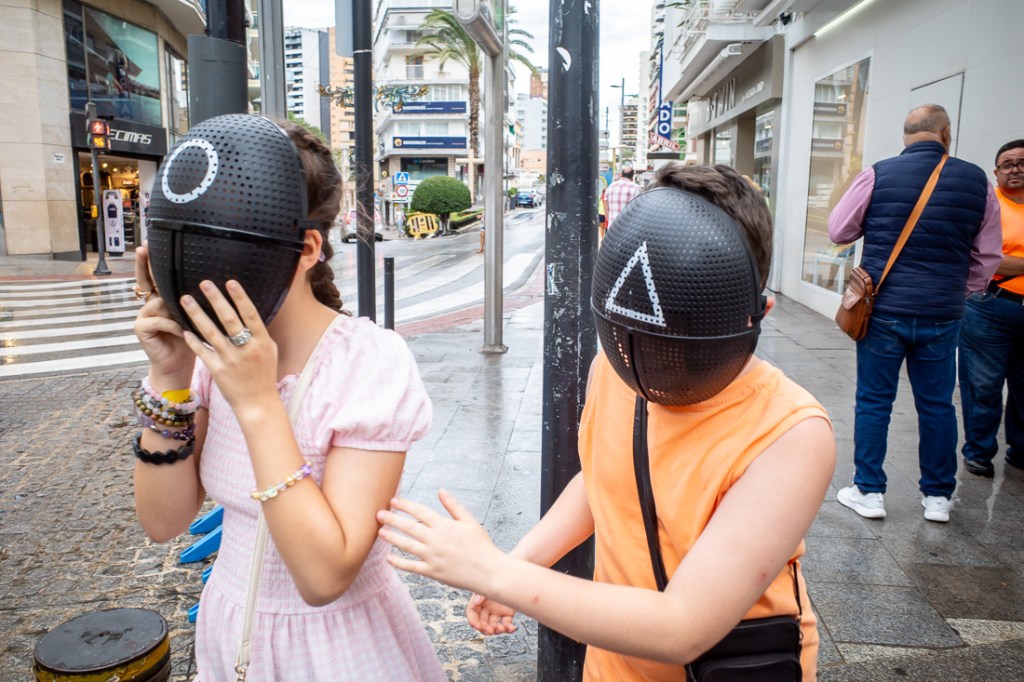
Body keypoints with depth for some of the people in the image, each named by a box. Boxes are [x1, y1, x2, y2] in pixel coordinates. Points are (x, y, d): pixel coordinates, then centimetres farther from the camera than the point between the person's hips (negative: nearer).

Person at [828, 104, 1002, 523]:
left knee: (874, 401, 7)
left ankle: (869, 491, 15)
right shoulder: (976, 181, 3)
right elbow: (987, 258, 8)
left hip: (884, 311, -2)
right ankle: (938, 497, 24)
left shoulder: (877, 176, -6)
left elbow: (838, 231, 3)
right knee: (937, 404, 13)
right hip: (943, 315, 2)